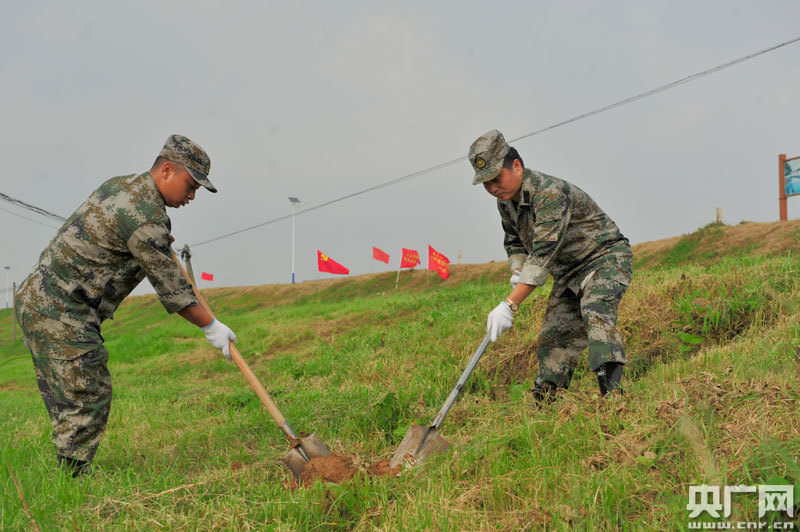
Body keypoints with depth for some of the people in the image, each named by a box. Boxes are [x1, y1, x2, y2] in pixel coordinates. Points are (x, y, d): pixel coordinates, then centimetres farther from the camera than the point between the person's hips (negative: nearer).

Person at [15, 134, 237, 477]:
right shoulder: (146, 218, -18)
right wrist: (210, 327, -5)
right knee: (87, 399, -7)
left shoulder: (121, 185, 13)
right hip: (61, 311, -10)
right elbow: (169, 288, -14)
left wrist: (163, 242, 41)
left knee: (67, 402, 13)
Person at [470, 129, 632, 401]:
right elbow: (514, 241, 19)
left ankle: (610, 386, -45)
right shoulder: (506, 202, 0)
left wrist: (509, 305, -40)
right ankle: (545, 401, 9)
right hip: (569, 273, 9)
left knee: (594, 311, -34)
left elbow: (543, 253, -37)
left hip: (606, 258, -9)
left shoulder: (550, 193, -30)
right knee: (554, 337, 2)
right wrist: (517, 271, -3)